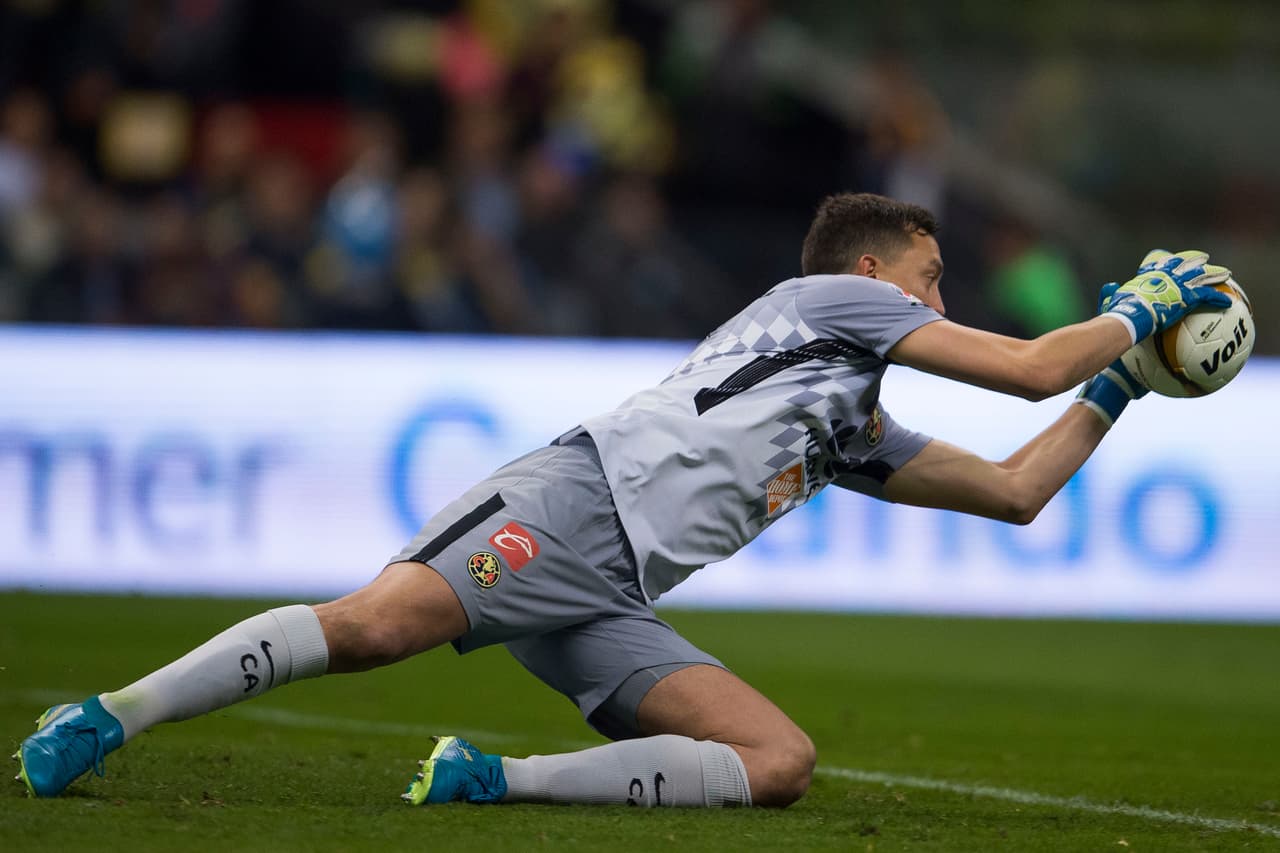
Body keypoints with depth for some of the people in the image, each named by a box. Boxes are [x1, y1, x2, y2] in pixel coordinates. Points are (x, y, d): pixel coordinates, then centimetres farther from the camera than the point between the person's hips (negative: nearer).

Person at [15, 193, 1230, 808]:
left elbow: (1013, 489, 41)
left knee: (782, 762, -9)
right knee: (375, 622, -33)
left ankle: (493, 780, -16)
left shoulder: (860, 438, 35)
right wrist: (1140, 309, 23)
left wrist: (1118, 385, 41)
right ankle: (108, 717, -30)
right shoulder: (833, 300, 14)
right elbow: (1029, 367, 9)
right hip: (573, 502, -8)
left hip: (611, 598, 8)